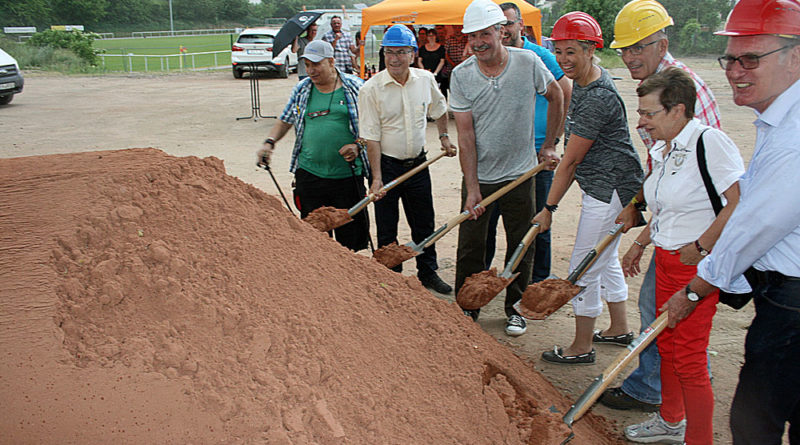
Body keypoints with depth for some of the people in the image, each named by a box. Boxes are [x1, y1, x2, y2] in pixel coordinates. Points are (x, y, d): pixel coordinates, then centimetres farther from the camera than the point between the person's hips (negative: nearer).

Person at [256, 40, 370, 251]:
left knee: (350, 230, 6)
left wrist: (358, 145, -11)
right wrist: (270, 142, -1)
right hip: (309, 173, 2)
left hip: (348, 174, -2)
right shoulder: (302, 89, 8)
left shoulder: (355, 87, 0)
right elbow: (284, 121, 17)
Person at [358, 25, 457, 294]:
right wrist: (376, 177, -19)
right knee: (386, 230, 6)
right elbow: (371, 137, -15)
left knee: (424, 223, 14)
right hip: (387, 165, -3)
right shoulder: (371, 89, -14)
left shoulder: (426, 80, -2)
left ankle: (428, 273, 31)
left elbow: (439, 109, 21)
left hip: (417, 163, 4)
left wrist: (443, 136, 16)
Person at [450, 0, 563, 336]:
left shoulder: (529, 63, -9)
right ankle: (467, 309, 25)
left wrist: (549, 145, 8)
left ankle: (514, 307, 29)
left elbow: (556, 97, 10)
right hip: (479, 176, 0)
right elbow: (466, 134, -10)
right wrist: (472, 188, -14)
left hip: (519, 174, 0)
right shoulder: (461, 76, -9)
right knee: (470, 247, 6)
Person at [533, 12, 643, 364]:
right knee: (605, 258, 21)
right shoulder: (585, 80, 7)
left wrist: (549, 207, -13)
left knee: (584, 266, -2)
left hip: (610, 190, -11)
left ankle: (582, 347, 12)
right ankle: (620, 329, 37)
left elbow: (570, 162, -20)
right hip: (601, 186, 11)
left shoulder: (596, 98, -25)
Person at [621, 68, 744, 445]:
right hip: (667, 259, 9)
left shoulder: (709, 141, -18)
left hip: (698, 265, -9)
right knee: (666, 343, 20)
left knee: (688, 360, -2)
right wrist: (640, 243, 22)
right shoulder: (661, 150, 9)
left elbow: (740, 203, -24)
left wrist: (700, 247, -21)